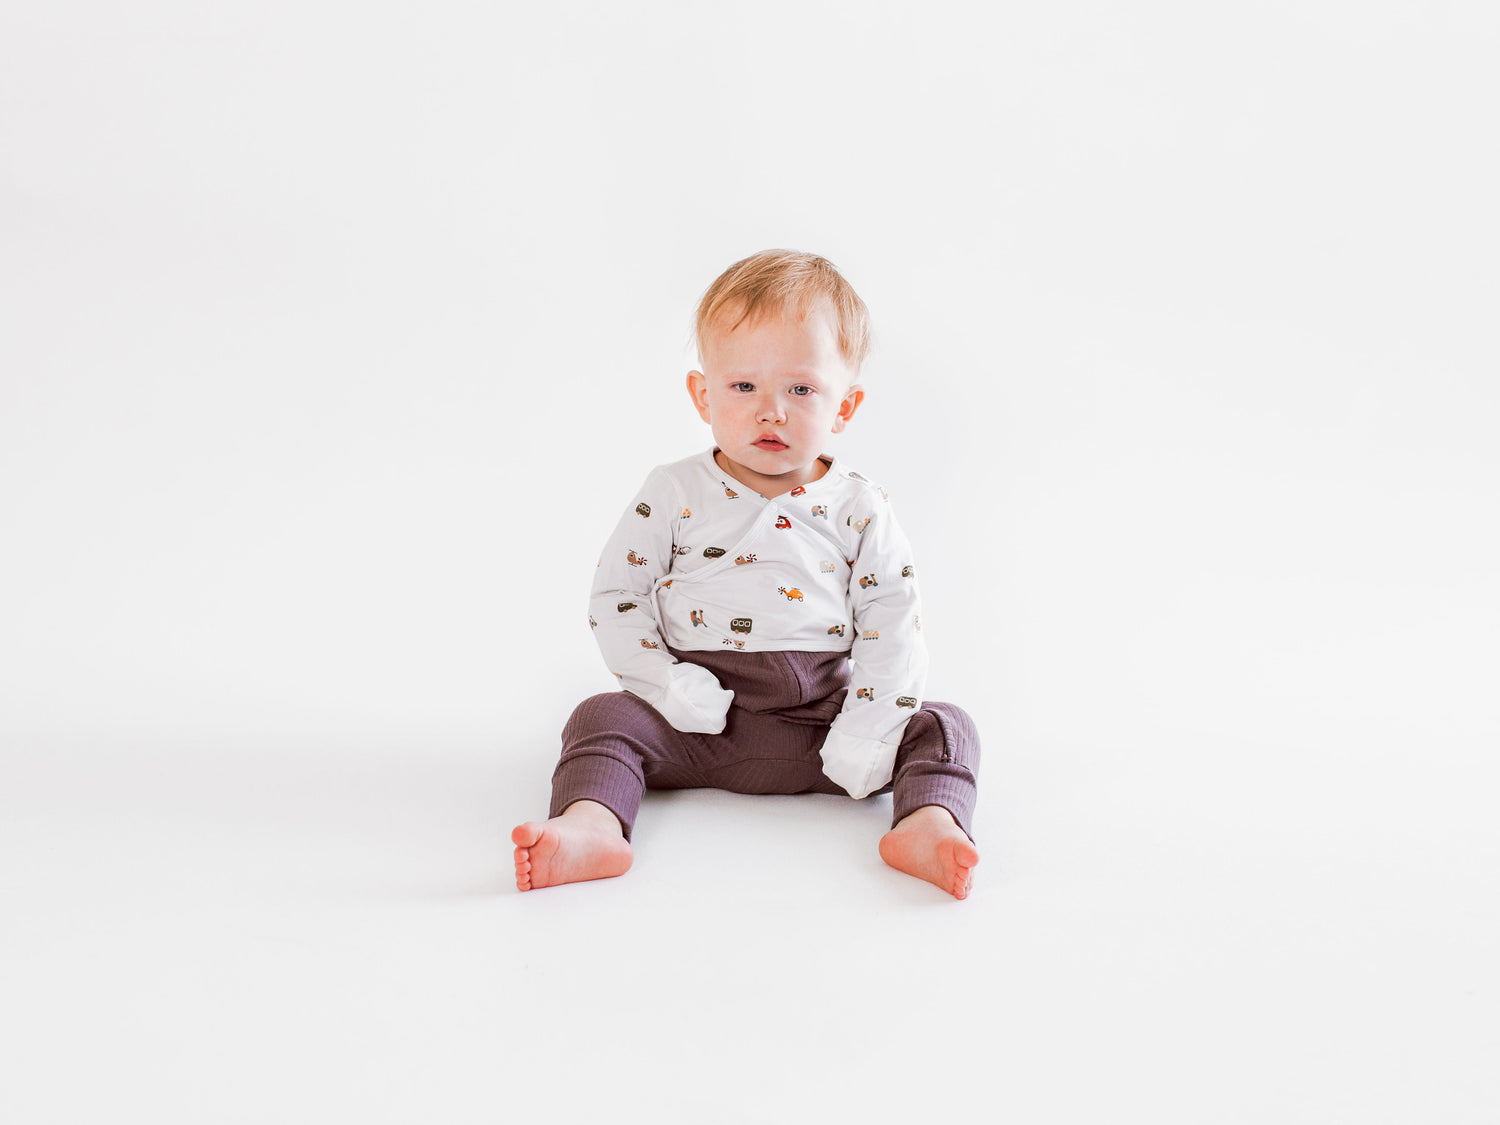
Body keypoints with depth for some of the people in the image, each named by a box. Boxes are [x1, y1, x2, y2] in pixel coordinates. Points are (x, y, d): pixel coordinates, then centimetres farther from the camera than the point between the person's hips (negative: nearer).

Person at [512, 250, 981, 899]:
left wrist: (867, 735, -13)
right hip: (698, 720, -1)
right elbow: (615, 597, 0)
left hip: (821, 717, 1)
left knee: (942, 728, -15)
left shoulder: (859, 509, 2)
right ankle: (592, 826, -43)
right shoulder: (673, 495, 0)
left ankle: (929, 824, -37)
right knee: (605, 717, -23)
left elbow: (893, 625, 0)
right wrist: (671, 690, -15)